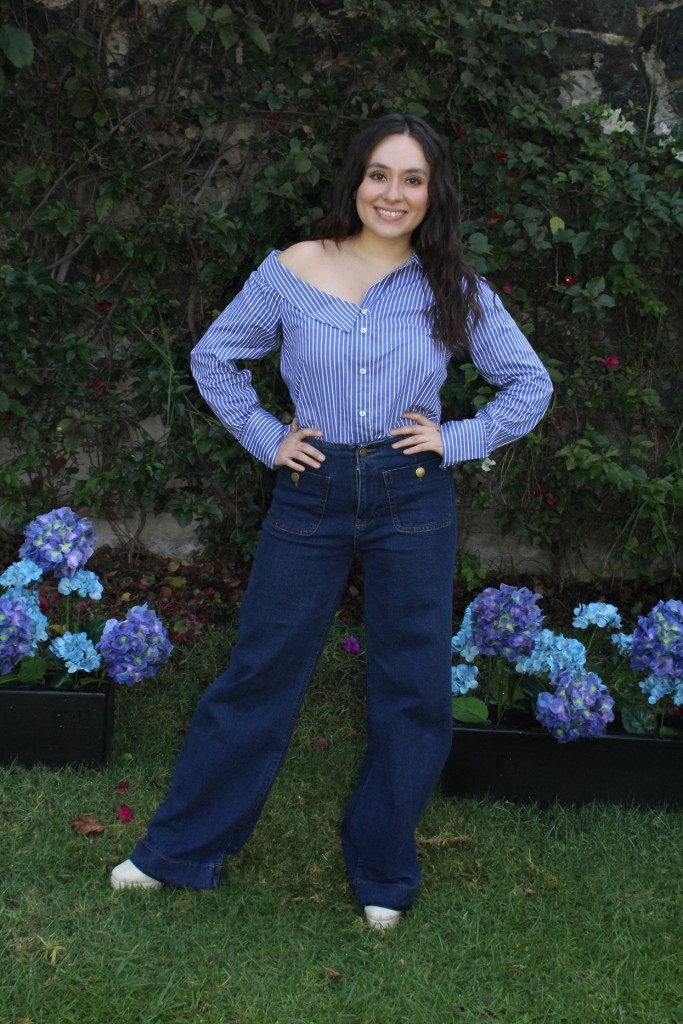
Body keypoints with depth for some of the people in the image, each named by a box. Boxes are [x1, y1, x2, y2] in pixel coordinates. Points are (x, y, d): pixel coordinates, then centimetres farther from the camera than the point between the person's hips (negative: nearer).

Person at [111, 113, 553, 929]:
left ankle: (382, 873, 27)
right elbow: (213, 357, 8)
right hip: (312, 496, 0)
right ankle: (183, 849, 24)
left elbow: (530, 383, 7)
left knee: (412, 692, 8)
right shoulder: (291, 271, -3)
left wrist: (458, 440, -4)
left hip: (413, 502, 1)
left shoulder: (454, 290, -1)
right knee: (258, 676, 7)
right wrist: (266, 438, 0)